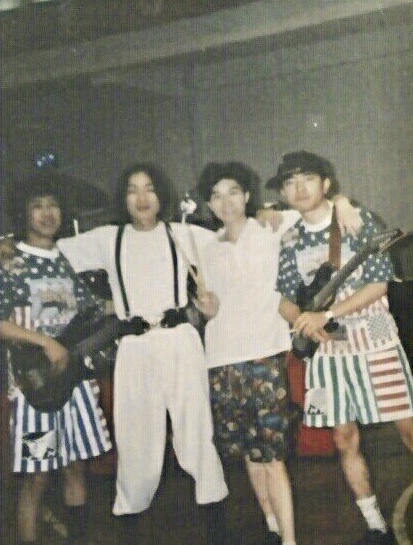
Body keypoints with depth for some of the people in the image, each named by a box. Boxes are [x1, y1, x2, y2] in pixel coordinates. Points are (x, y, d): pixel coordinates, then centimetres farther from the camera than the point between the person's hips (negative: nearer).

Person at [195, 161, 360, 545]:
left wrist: (341, 203, -13)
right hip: (222, 359, 4)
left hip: (263, 354, -4)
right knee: (249, 451, 11)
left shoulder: (272, 229, 3)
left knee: (270, 451, -9)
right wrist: (205, 305, -3)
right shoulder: (209, 251, 14)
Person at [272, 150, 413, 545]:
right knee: (345, 440, 6)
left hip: (376, 343, -3)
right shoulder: (289, 241, 3)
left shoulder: (359, 220, -6)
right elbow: (284, 298, 5)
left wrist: (325, 314, -18)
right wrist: (306, 324, -17)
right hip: (327, 350, 3)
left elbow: (379, 282, -11)